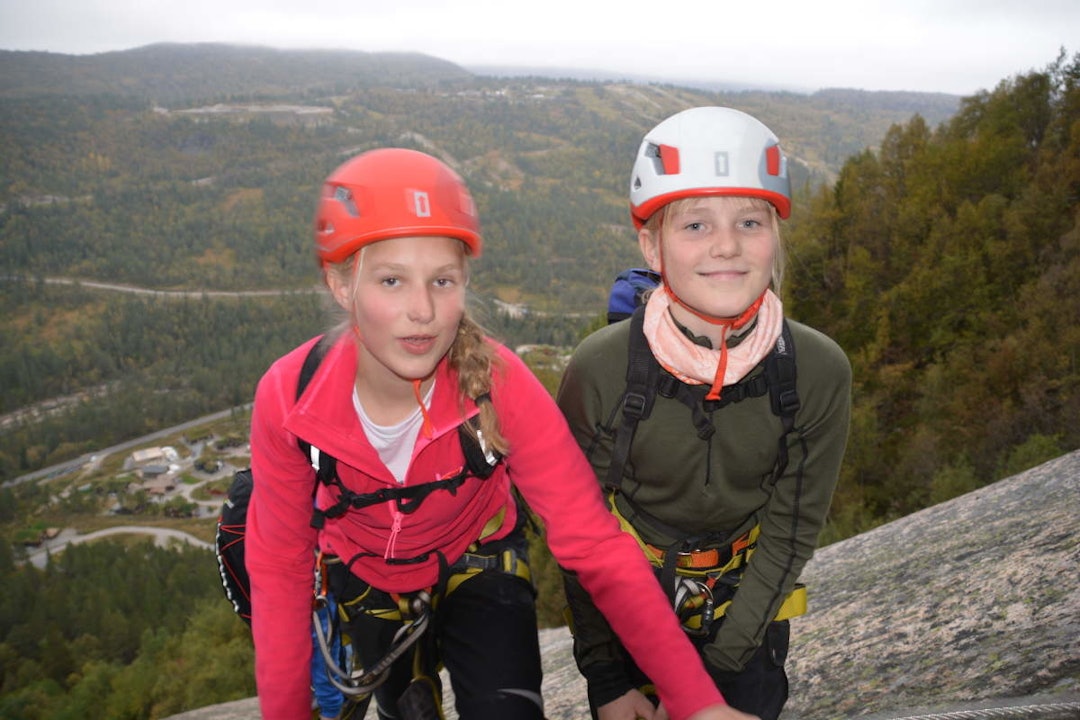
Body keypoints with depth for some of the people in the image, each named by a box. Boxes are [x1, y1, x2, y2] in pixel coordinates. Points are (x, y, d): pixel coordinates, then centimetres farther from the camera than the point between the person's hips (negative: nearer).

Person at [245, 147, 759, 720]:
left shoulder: (500, 386, -32)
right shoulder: (287, 399, -29)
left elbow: (596, 545, -31)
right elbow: (280, 567, -15)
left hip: (478, 565, -1)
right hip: (366, 582, 2)